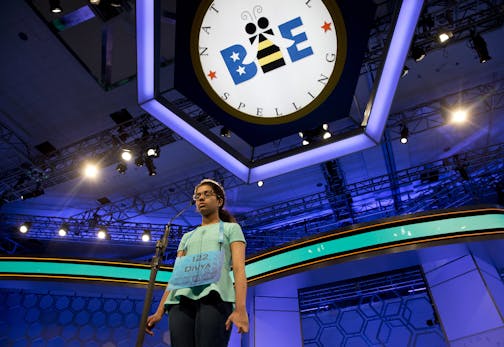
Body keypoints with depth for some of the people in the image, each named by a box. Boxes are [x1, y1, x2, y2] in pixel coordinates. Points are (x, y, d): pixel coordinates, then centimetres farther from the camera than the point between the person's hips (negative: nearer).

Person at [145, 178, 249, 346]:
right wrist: (159, 312, 10)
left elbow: (239, 268, 2)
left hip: (215, 297, -4)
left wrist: (241, 308, -14)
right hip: (182, 301, 5)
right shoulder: (187, 237, 31)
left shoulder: (231, 228, 17)